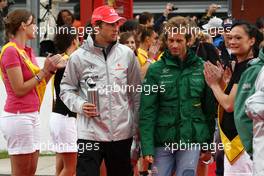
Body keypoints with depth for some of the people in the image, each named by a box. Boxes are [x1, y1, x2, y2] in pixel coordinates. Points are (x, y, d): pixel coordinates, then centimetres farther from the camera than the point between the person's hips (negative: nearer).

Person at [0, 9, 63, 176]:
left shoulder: (28, 51, 13)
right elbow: (19, 89, -17)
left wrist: (50, 70, 1)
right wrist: (44, 71, -11)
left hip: (32, 115, 9)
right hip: (18, 116, -9)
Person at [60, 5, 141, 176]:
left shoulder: (127, 54, 4)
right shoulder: (79, 57, -1)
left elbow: (136, 93, 9)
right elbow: (66, 89, 8)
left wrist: (137, 126, 7)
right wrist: (80, 105, -11)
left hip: (122, 133, 2)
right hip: (90, 133, -2)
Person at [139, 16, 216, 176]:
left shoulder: (201, 67, 2)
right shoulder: (156, 70, -1)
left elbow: (209, 107, 8)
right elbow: (147, 111, -4)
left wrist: (209, 142, 8)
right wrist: (147, 147, -12)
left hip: (192, 139, 0)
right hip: (162, 140, 0)